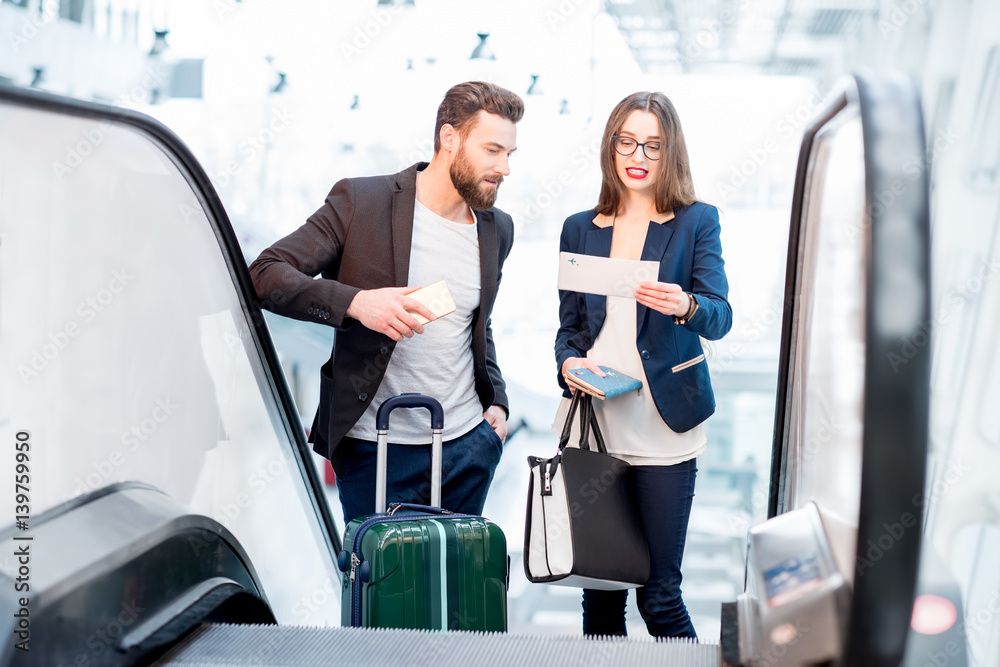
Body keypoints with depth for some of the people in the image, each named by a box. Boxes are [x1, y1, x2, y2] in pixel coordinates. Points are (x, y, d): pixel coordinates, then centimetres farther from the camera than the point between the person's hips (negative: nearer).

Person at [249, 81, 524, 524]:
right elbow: (264, 275, -11)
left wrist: (497, 400, 12)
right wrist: (354, 301, -25)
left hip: (469, 446, 5)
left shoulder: (497, 229, 12)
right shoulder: (360, 201, -6)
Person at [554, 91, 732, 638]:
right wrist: (569, 362, -7)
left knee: (659, 594, -2)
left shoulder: (697, 221, 3)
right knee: (598, 589, 7)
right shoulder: (580, 229, 12)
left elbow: (719, 317, -8)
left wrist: (684, 305, -30)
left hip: (663, 429, -3)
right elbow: (569, 324, 15)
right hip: (596, 425, 3)